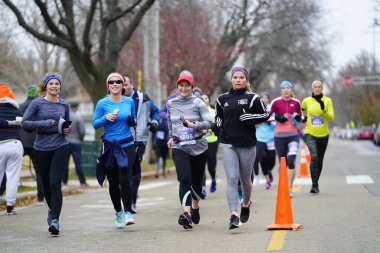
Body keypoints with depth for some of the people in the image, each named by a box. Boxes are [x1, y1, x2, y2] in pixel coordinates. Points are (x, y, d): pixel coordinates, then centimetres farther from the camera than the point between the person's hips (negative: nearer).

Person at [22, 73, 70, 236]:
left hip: (60, 147, 0)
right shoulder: (37, 103, -2)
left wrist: (67, 129, 1)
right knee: (46, 184, 11)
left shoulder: (64, 105, 8)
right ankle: (53, 210, 38)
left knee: (55, 183, -14)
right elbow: (24, 123, -8)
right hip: (41, 149, 0)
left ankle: (55, 220, -18)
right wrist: (45, 123, -17)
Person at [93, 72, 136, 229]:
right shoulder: (102, 103, -1)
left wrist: (132, 121, -5)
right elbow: (94, 124, 0)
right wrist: (105, 118, -17)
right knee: (113, 182, 7)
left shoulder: (129, 102, 5)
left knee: (125, 179, -15)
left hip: (127, 145, 0)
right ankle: (118, 212, 26)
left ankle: (127, 213, -11)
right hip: (109, 146, 0)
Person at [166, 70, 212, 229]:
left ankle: (195, 207, 40)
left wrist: (194, 125, -25)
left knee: (196, 181, 11)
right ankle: (186, 213, -31)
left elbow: (209, 122, -10)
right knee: (184, 179, -20)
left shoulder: (198, 103, -4)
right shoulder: (171, 103, 6)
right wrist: (171, 136, 24)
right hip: (179, 147, 1)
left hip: (199, 147, 0)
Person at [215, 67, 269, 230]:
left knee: (245, 179, 13)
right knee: (232, 179, -12)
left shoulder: (253, 98, 1)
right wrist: (219, 124, 5)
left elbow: (265, 115, 3)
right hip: (228, 144, 1)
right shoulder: (222, 99, 10)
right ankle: (234, 215, -18)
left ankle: (246, 204, 43)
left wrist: (249, 118, -11)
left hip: (247, 144, -1)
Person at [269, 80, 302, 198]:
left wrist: (298, 118, -3)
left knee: (291, 162, -16)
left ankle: (290, 189, -11)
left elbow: (301, 117, 20)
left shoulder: (296, 102, 6)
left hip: (293, 135, 0)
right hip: (279, 136, 0)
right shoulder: (276, 102, 0)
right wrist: (277, 118, -14)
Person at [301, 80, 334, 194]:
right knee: (314, 157, -21)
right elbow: (300, 110, 23)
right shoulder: (306, 101, 1)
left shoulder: (327, 101, -1)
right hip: (310, 134, -2)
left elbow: (331, 118, -9)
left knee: (319, 160, 11)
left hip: (323, 135, 2)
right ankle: (314, 185, -19)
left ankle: (316, 183, 31)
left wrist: (324, 109, -22)